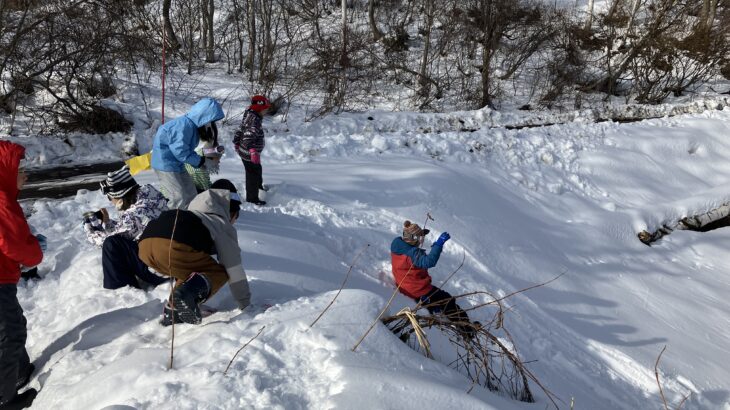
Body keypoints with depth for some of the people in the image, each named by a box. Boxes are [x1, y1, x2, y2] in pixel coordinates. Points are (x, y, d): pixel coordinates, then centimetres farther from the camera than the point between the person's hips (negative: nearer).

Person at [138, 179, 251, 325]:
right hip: (176, 247, -7)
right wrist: (246, 304, 33)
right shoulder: (224, 226, 23)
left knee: (190, 271, 32)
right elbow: (235, 271, 21)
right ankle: (189, 292, -15)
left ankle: (172, 310, 10)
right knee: (220, 273, 14)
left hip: (145, 243, 7)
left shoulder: (195, 212, 42)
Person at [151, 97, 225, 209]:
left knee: (191, 193, 14)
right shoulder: (185, 125, -25)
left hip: (176, 163, 10)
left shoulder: (192, 125, 6)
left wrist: (202, 160, -1)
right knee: (179, 199, -11)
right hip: (165, 163, -10)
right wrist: (202, 161, -14)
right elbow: (181, 152, -25)